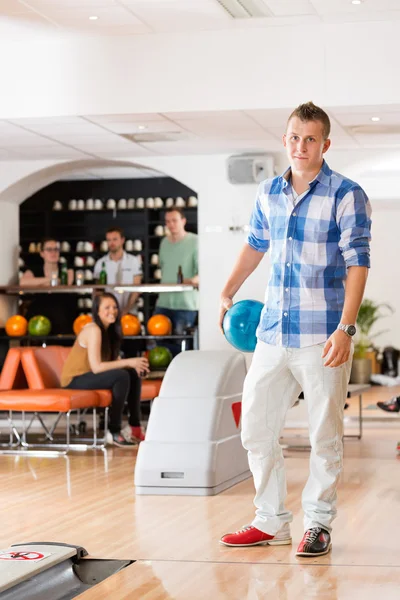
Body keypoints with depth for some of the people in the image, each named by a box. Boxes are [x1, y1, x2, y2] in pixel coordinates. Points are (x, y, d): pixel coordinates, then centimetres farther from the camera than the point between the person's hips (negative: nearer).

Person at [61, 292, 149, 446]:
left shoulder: (109, 330, 8)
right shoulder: (94, 330, -20)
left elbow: (114, 360, 5)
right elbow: (96, 367, -27)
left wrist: (135, 365, -15)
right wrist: (128, 362, -25)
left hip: (88, 376, 9)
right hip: (74, 380, -9)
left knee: (134, 374, 0)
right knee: (122, 376, -27)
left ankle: (135, 427, 4)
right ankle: (114, 432, -20)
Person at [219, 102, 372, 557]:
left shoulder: (346, 195, -7)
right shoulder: (268, 193, 10)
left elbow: (357, 264, -12)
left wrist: (345, 328, -21)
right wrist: (228, 293, 24)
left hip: (322, 338, -6)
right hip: (273, 333, 6)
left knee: (324, 436, 3)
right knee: (255, 428, 8)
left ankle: (318, 525, 17)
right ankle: (271, 522, 21)